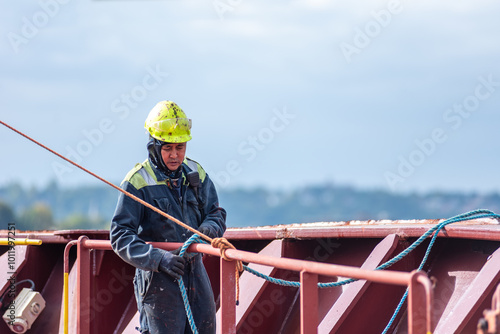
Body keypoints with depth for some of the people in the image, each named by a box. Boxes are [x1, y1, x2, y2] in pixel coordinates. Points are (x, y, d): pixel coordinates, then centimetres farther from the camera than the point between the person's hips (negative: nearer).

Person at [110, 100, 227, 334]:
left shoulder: (195, 174, 6)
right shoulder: (138, 182, -11)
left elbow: (216, 213, 13)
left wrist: (209, 228, -12)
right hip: (158, 277, -5)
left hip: (195, 271, 6)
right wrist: (158, 258, -26)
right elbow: (120, 235, -14)